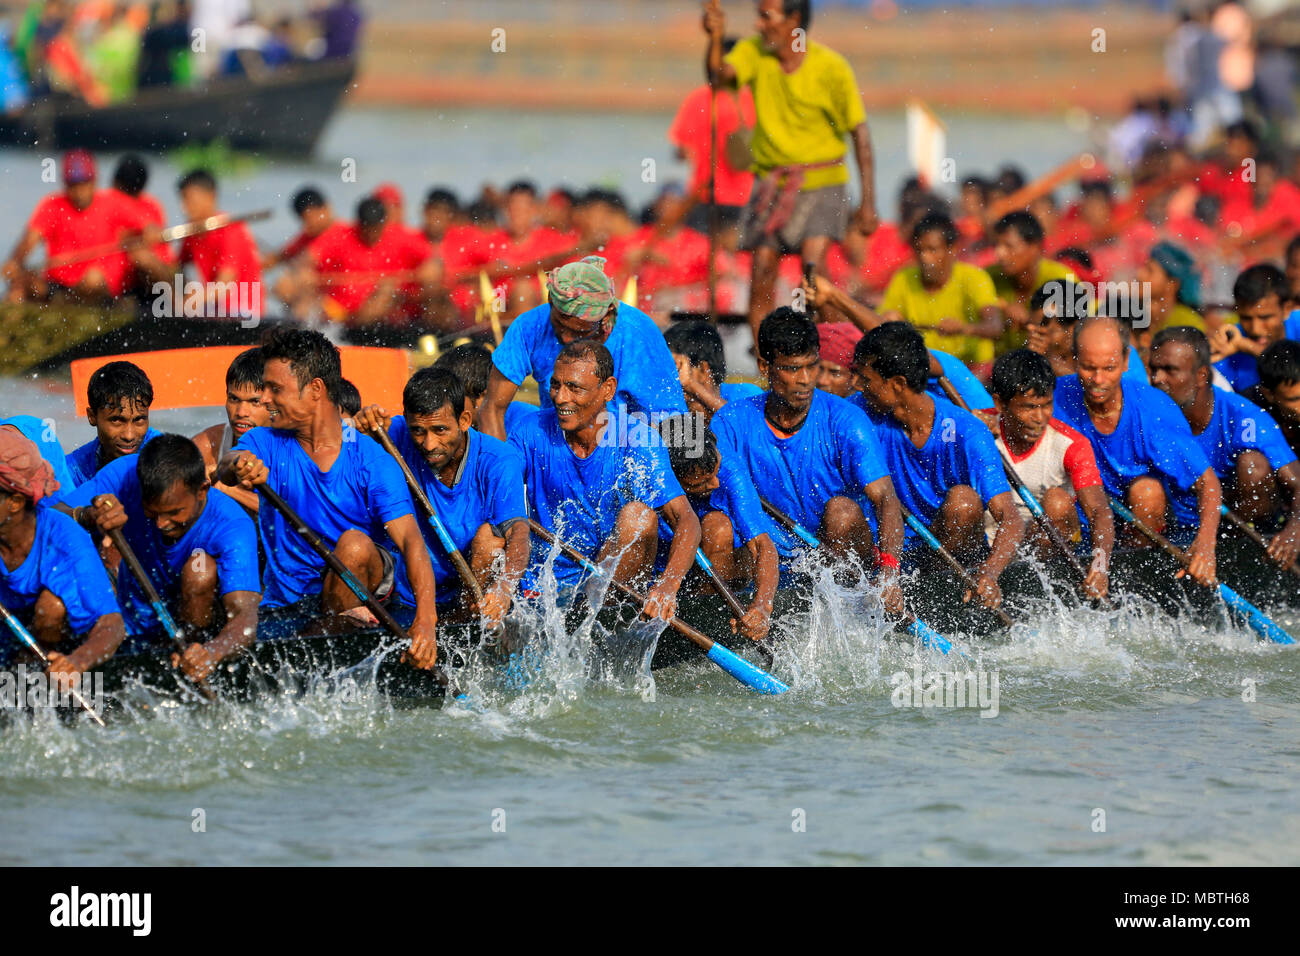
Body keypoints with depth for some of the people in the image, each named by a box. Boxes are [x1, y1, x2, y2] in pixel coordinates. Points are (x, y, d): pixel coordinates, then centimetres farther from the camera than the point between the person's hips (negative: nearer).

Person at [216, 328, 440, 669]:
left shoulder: (371, 460, -11)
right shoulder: (264, 444, 1)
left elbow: (410, 540, -21)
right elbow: (226, 469, -22)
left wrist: (426, 618, -38)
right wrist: (239, 465, -49)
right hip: (287, 599, 4)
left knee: (354, 544, -31)